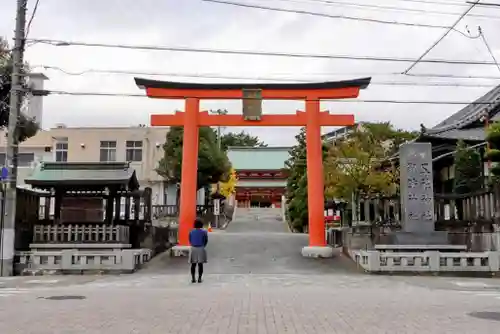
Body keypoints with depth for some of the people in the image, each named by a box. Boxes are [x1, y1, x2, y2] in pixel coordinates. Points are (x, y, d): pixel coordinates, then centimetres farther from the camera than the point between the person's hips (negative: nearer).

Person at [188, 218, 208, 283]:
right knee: (200, 264, 2)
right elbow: (206, 241, 1)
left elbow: (190, 241, 7)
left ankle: (193, 278, 7)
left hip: (193, 249, 2)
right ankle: (199, 278, 1)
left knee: (193, 264, 8)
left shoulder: (191, 232, 0)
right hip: (201, 249, -2)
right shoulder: (204, 232, -6)